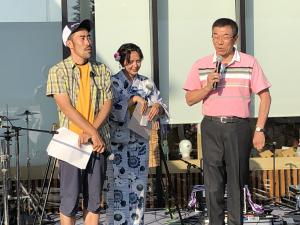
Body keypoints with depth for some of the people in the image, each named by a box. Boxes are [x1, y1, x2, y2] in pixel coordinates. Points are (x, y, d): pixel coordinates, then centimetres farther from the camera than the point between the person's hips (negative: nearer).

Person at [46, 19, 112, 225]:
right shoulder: (58, 71, -1)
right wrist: (93, 133, -14)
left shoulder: (102, 71, 11)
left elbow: (107, 104, 4)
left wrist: (90, 133, -11)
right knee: (70, 200, -1)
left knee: (94, 200, 7)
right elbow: (66, 107, -9)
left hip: (98, 143, 4)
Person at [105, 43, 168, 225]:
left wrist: (157, 107, -14)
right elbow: (112, 109, -16)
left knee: (139, 186, 8)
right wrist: (134, 99, -22)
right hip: (118, 143, -5)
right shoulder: (113, 82, -4)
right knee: (119, 187, -6)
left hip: (141, 142, 5)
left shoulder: (147, 83, 9)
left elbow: (162, 107, 9)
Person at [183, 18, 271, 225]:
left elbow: (265, 97, 3)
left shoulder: (249, 63, 2)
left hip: (239, 127, -1)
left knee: (236, 183, 5)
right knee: (213, 185, 2)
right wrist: (207, 87, -10)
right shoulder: (201, 66, 7)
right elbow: (190, 99, 9)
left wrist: (259, 130, -3)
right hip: (211, 128, 1)